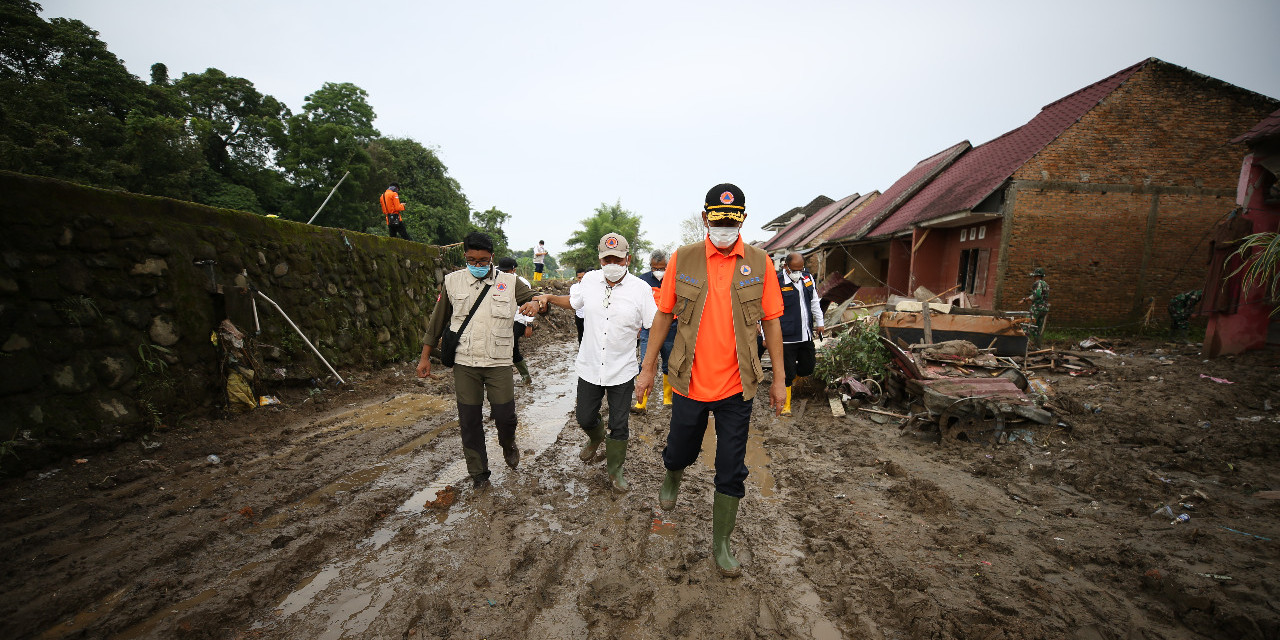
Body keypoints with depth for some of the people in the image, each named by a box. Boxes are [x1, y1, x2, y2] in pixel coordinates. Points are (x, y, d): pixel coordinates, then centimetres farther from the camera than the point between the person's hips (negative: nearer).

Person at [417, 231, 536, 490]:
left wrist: (537, 303, -20)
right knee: (469, 421, 7)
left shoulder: (509, 282, 0)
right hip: (464, 363, 1)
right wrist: (425, 356, 12)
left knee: (505, 415, -1)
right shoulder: (453, 281, 3)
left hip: (498, 362, -1)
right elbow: (437, 321, 10)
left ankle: (508, 444, 35)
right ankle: (478, 473, 26)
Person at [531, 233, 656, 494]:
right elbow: (573, 302, 20)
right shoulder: (590, 280, -2)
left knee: (619, 426, 9)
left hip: (622, 371, -3)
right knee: (585, 418, 18)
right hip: (590, 367, 3)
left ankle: (615, 471, 33)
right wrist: (549, 298, 6)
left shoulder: (640, 289, -12)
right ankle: (596, 438, 54)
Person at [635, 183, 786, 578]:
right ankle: (672, 478, 57)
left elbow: (771, 322, 2)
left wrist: (779, 378, 3)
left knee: (731, 471, 11)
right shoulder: (682, 259, -3)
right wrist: (648, 368, 3)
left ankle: (721, 545, 32)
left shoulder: (759, 263, -2)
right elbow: (663, 315, 2)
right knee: (680, 453, 20)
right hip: (689, 382, 0)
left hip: (737, 386, 0)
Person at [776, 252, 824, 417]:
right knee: (787, 372, 0)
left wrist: (819, 322, 25)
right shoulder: (777, 283, -13)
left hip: (806, 335, 6)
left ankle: (788, 381, 43)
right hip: (786, 337, -6)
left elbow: (814, 301, 22)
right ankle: (785, 404, 18)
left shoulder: (807, 277, 7)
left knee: (808, 367, 14)